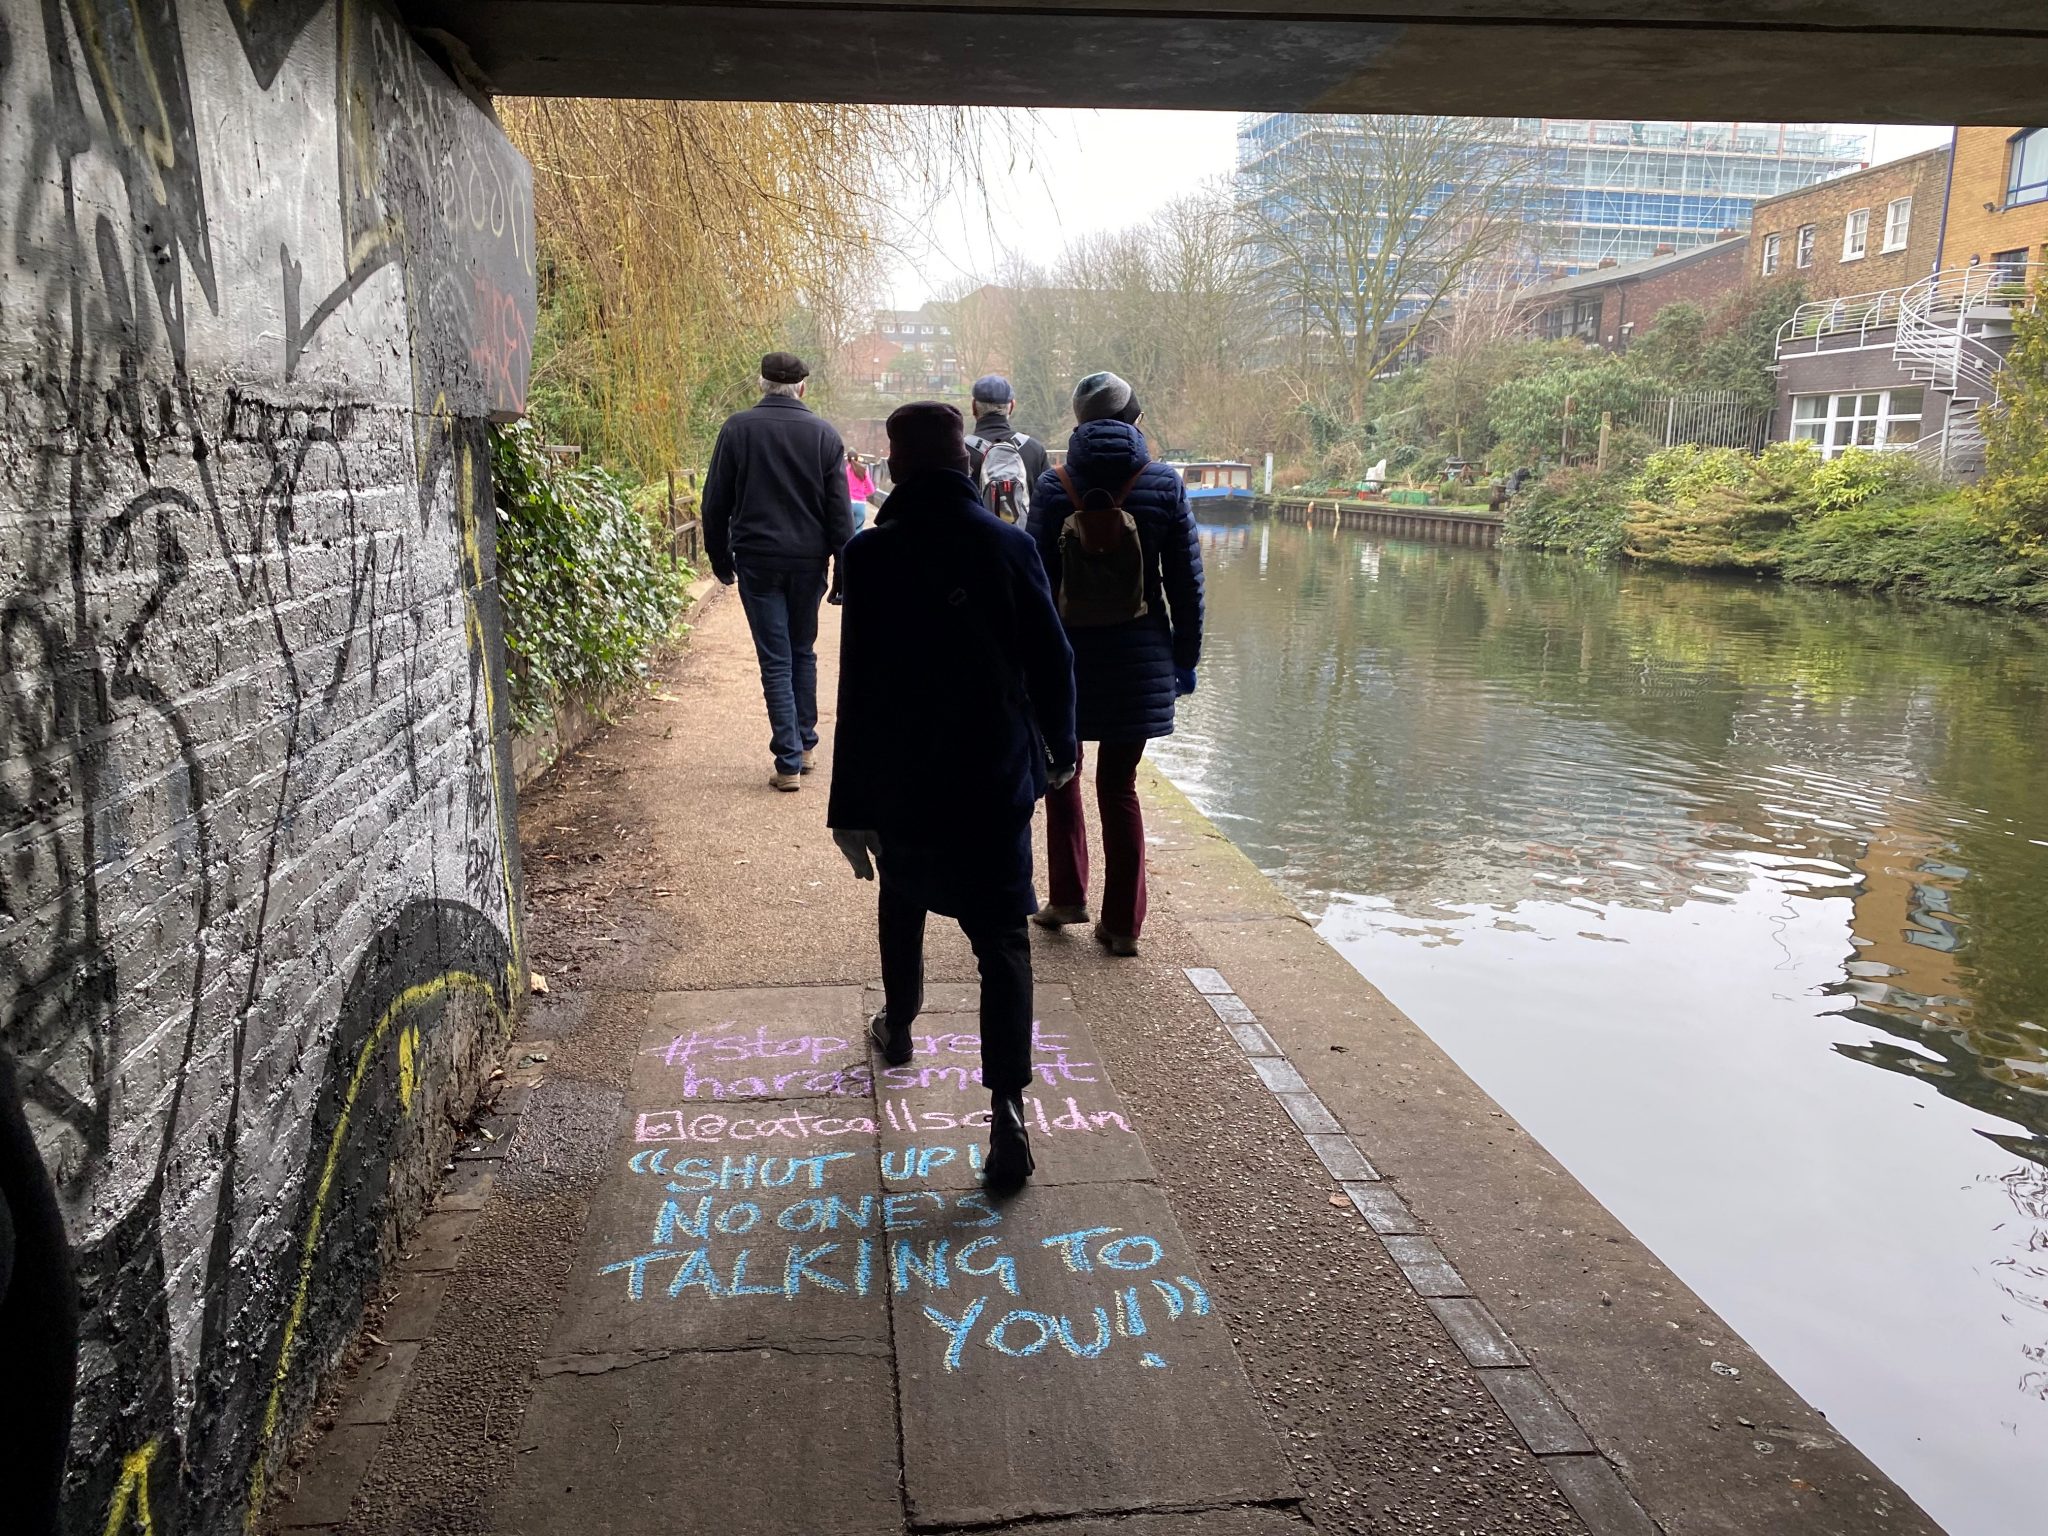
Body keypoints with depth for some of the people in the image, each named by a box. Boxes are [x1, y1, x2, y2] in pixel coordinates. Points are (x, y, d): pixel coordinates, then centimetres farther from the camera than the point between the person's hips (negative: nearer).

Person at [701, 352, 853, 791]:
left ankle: (789, 761, -1)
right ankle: (806, 744, 25)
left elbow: (715, 503, 1)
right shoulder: (824, 434, 0)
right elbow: (840, 509, -1)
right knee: (803, 652, 18)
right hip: (809, 560, 2)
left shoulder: (737, 429, -2)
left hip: (757, 560, -1)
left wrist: (720, 558, 11)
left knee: (775, 660, 1)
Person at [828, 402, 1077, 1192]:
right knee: (1002, 935, 1)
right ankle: (1007, 1108, -9)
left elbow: (859, 689, -14)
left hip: (903, 780, 0)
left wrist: (850, 806, -10)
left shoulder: (873, 554, -11)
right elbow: (1052, 658, 0)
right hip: (998, 778, 0)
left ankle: (898, 1027, 47)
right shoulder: (1010, 544, -5)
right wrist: (1059, 746, 17)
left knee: (903, 902, 26)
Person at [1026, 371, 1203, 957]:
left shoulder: (1053, 486, -5)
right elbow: (1187, 581, -1)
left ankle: (1068, 897, 20)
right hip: (1140, 658, 1)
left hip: (1068, 653, -1)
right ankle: (1123, 923, 12)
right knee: (1119, 784, 8)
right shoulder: (1163, 484, -3)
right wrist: (1185, 657, 8)